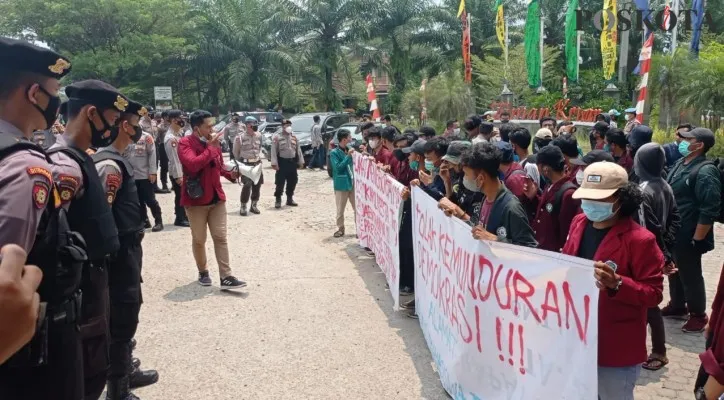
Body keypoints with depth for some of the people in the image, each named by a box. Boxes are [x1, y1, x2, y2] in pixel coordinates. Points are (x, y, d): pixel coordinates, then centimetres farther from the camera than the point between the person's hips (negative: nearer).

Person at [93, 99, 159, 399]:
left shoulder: (116, 159, 10)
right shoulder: (110, 165, -21)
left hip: (127, 248, 10)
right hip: (121, 251, -10)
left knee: (126, 312, 22)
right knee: (123, 317, 1)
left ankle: (125, 371, 39)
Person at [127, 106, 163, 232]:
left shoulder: (146, 136, -5)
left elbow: (152, 154, -6)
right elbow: (123, 154, 7)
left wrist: (152, 171, -11)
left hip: (145, 174, -4)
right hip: (131, 175, 4)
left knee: (150, 199, 0)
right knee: (138, 200, 11)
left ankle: (158, 222, 9)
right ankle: (144, 221, 23)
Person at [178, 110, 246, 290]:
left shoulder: (214, 142, 7)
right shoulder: (185, 143, -12)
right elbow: (193, 164, -29)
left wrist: (231, 174, 2)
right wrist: (210, 148, -23)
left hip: (216, 198, 5)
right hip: (196, 200, -5)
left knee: (221, 237, 0)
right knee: (199, 240, 8)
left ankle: (226, 277, 0)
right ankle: (203, 272, 26)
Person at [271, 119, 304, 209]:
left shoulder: (294, 137, 11)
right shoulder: (277, 137, -6)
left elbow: (298, 150, 13)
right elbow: (274, 151, -10)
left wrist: (301, 161, 8)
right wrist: (274, 163, -16)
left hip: (292, 162, 5)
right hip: (282, 162, -5)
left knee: (292, 182, 10)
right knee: (280, 182, -5)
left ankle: (290, 199, 24)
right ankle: (278, 200, 4)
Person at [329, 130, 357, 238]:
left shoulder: (349, 150, 6)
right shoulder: (334, 153, -9)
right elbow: (338, 167, -19)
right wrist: (348, 156, -22)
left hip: (353, 183, 5)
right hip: (341, 185, -5)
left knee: (358, 208, 8)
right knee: (340, 210, 6)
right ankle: (340, 229, 20)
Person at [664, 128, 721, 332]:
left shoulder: (705, 172, -20)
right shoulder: (679, 164, 7)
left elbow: (709, 211, -23)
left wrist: (696, 240, -21)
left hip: (687, 236, -8)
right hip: (671, 233, 8)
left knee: (690, 275, 5)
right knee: (674, 271, 21)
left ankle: (698, 315, 22)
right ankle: (677, 305, 38)